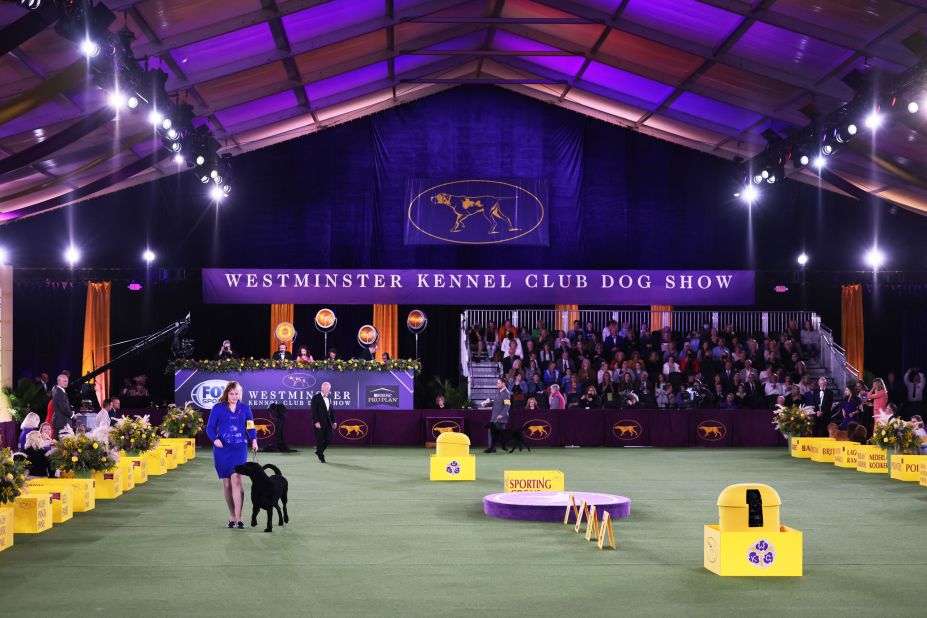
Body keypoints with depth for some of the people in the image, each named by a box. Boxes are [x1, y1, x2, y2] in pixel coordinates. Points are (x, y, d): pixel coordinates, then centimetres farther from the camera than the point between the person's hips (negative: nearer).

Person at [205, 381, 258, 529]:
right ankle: (232, 517, 17)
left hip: (239, 449, -1)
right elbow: (210, 428, 1)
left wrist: (254, 440, -7)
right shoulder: (218, 408, 2)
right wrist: (215, 439, -18)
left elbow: (250, 427, 10)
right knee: (227, 483, 5)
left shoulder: (244, 408, 6)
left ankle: (238, 518, -17)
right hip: (222, 449, 1)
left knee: (236, 480, -15)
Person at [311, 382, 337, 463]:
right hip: (319, 423, -6)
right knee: (320, 440, -1)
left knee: (328, 440, 2)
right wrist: (316, 422, -18)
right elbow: (314, 411, -11)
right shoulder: (316, 397, -6)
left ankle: (319, 451, 26)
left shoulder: (329, 397, 12)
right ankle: (321, 458, 8)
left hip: (328, 423, 6)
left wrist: (333, 421, 10)